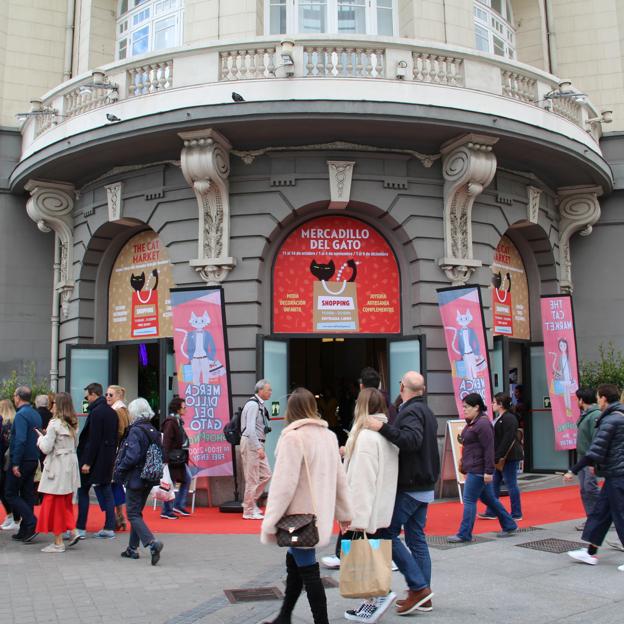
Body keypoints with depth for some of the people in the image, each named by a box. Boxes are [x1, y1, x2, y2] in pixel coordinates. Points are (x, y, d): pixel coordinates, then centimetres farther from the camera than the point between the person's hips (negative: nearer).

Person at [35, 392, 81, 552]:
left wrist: (41, 437, 4)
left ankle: (58, 543, 6)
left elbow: (46, 448, -15)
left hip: (57, 468, -7)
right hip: (70, 466, 7)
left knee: (54, 503, 2)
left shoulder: (54, 424, -15)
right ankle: (73, 531, 11)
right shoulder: (73, 424, 7)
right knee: (65, 502, 19)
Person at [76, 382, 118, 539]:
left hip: (95, 460, -8)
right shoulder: (112, 412, 11)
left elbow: (93, 440, -20)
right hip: (107, 461, 8)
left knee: (83, 491, 3)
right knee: (106, 492, 9)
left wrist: (87, 462, -18)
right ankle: (109, 527, 10)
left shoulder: (96, 412, -16)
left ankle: (80, 528, 8)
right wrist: (111, 457, 17)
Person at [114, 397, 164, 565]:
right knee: (137, 512, 18)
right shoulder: (154, 431, 7)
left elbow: (132, 457, -22)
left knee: (133, 514, -2)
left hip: (135, 479, -8)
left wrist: (119, 471, -9)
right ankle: (132, 548, 25)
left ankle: (152, 543, -18)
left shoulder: (135, 431, -16)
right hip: (149, 480, 8)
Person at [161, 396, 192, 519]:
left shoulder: (178, 421, 13)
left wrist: (185, 456, 14)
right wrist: (166, 459, -23)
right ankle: (166, 511, 8)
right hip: (172, 458, -10)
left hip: (180, 458, 10)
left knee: (187, 479, 12)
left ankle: (179, 505, 20)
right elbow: (166, 442, -20)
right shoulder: (170, 422, -15)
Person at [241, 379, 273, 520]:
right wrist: (258, 448, -25)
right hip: (251, 444, -9)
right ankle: (249, 511, 10)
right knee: (252, 479, -1)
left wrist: (260, 447, 13)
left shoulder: (260, 405, 13)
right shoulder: (253, 404, -16)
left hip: (257, 444, 9)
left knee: (266, 474, 11)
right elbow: (250, 429, -23)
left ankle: (250, 502, 23)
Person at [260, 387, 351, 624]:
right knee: (294, 563, 20)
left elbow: (284, 484, -20)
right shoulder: (328, 435, 6)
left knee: (308, 571, 1)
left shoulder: (293, 437, -17)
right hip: (318, 514, 8)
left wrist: (270, 522, -14)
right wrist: (344, 512, 20)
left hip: (301, 517, -8)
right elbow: (340, 478, 11)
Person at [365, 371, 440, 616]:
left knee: (388, 533, -4)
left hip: (409, 487, -9)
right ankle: (423, 596, 14)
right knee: (416, 538, 11)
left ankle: (418, 587, -5)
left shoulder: (411, 411, -15)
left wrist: (382, 428, -36)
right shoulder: (426, 410, 15)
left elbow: (412, 440, -34)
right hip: (424, 486, 9)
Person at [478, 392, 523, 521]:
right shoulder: (499, 418, 14)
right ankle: (491, 512, 19)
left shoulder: (509, 419, -17)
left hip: (509, 457, -10)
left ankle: (516, 514, 9)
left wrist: (498, 456, -23)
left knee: (511, 484, -1)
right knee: (494, 484, 12)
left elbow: (507, 440, -23)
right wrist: (496, 457, 13)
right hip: (501, 458, 10)